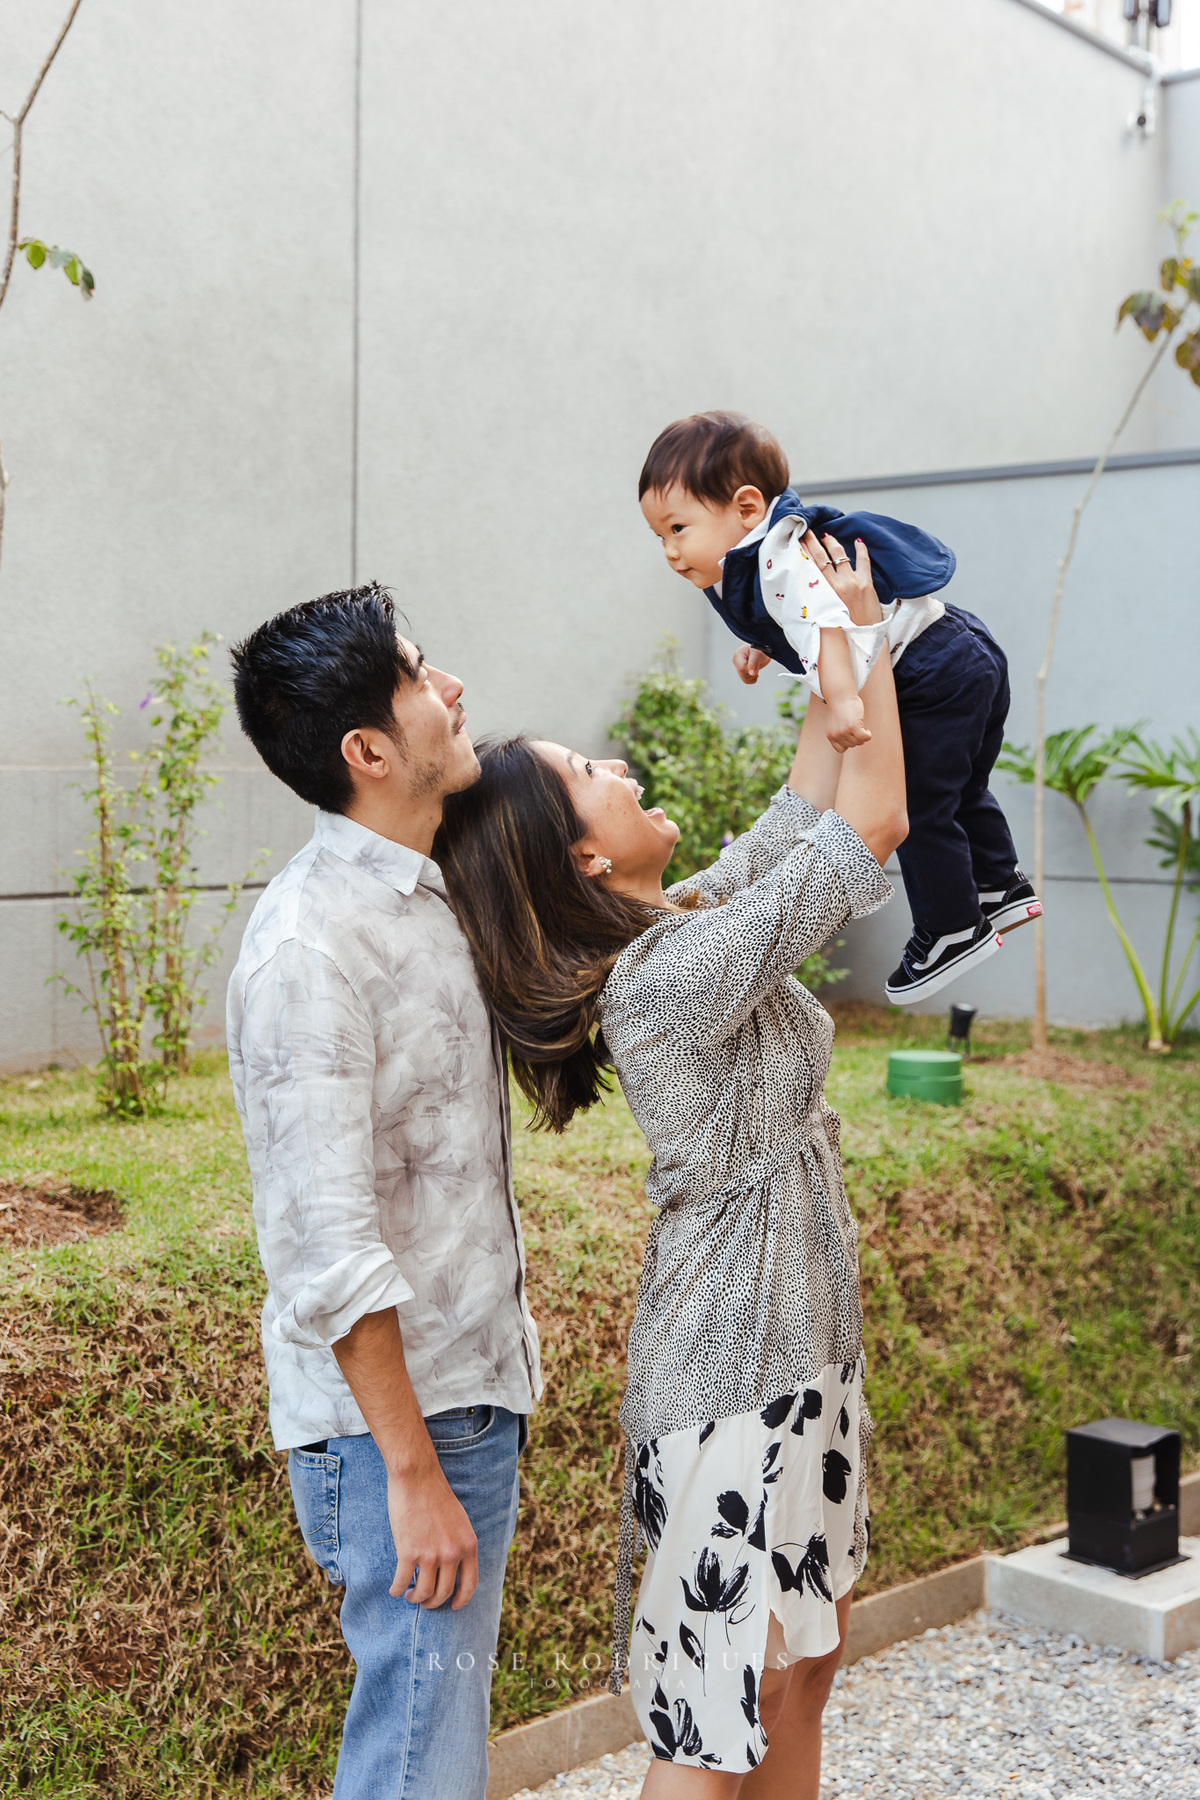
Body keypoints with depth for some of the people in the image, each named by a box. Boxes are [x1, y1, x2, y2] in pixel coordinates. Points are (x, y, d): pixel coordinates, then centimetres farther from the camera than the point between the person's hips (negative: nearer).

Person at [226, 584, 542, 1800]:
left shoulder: (420, 899, 9)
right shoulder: (310, 946, -21)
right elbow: (328, 1250, -23)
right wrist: (412, 1472, -21)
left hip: (469, 1388, 9)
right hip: (399, 1417, -9)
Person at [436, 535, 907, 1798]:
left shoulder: (677, 927, 3)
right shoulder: (685, 969, -24)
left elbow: (803, 815, 15)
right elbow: (874, 821, -18)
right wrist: (858, 638, -8)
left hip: (792, 1343, 10)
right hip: (736, 1369, -9)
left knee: (804, 1659, 19)